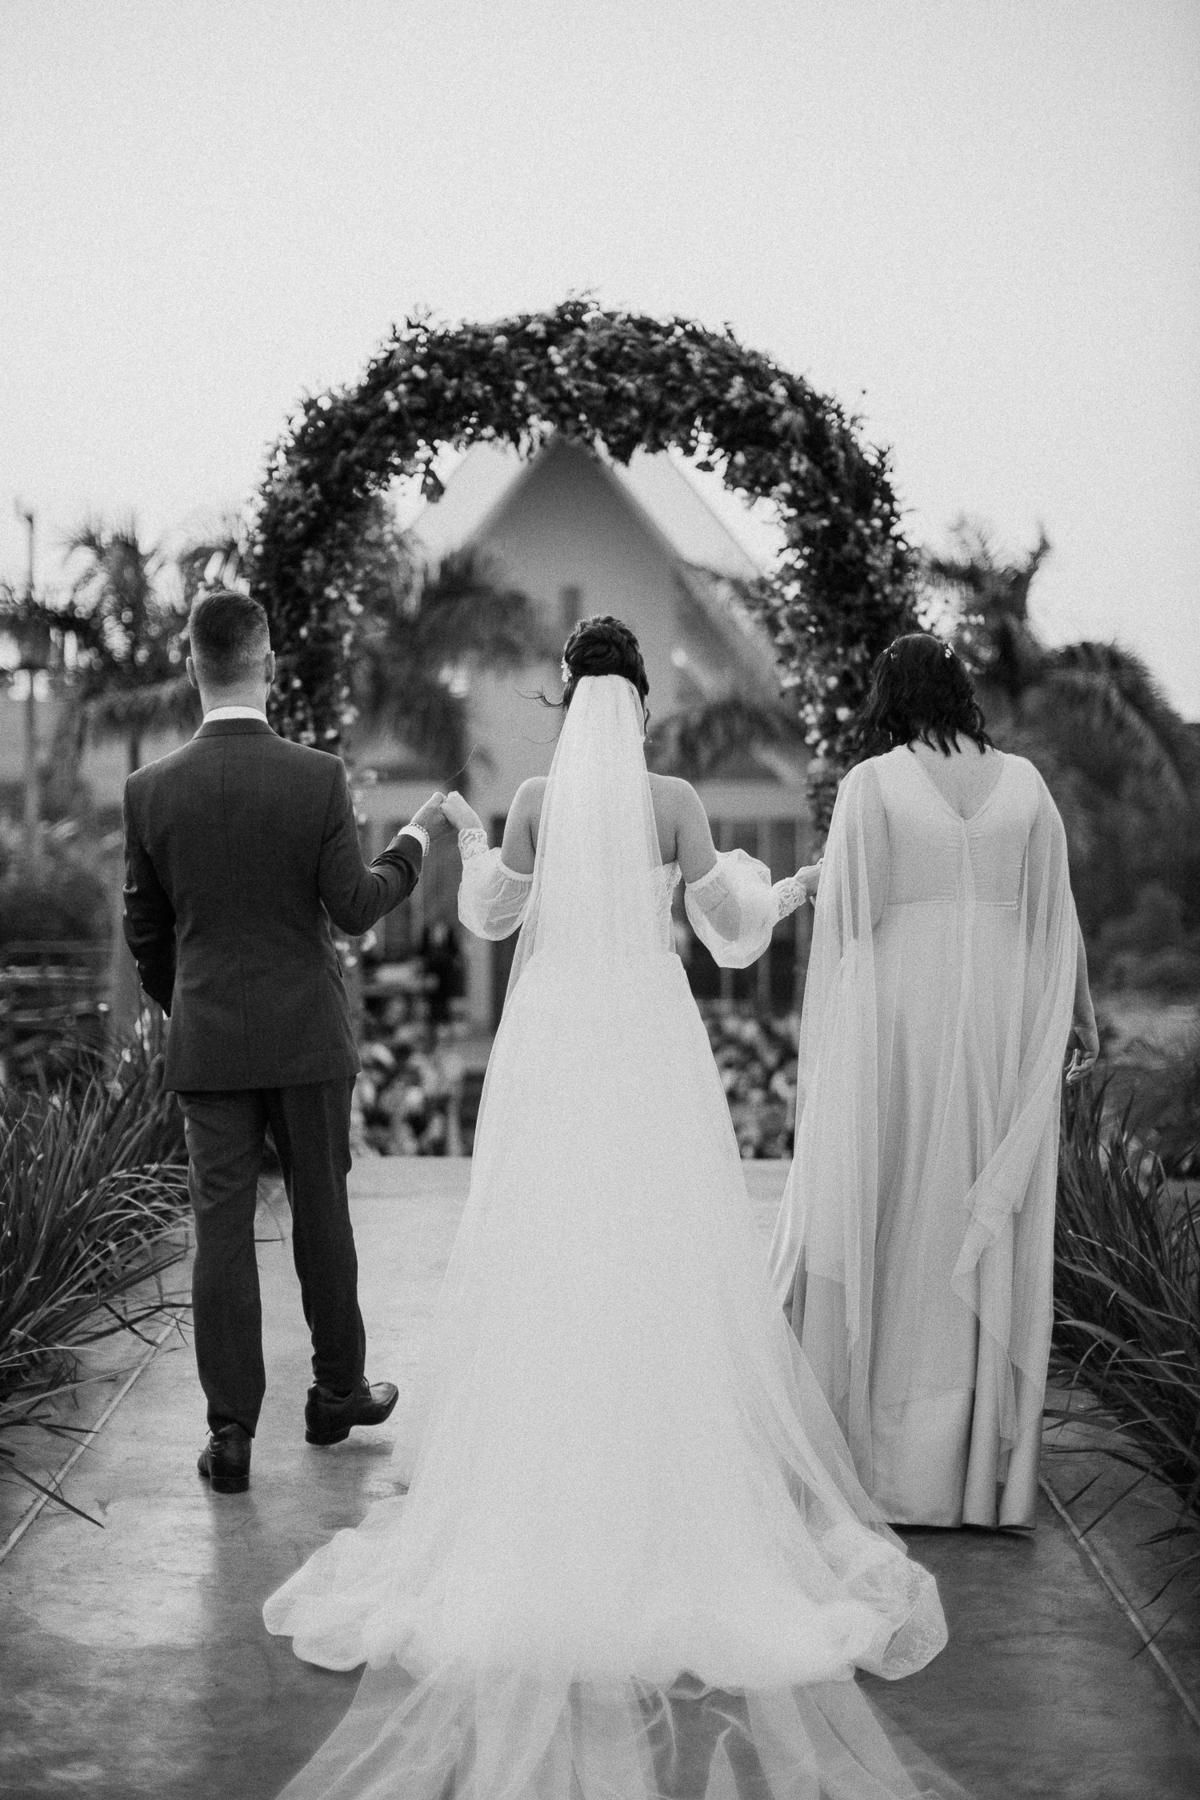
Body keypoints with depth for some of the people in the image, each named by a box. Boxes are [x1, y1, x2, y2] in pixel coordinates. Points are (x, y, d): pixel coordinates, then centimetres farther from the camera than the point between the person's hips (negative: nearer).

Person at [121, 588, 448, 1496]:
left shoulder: (151, 790, -5)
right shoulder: (319, 778, -11)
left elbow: (145, 933, 3)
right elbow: (355, 908, -9)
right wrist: (416, 840, 6)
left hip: (207, 1042, 1)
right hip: (308, 1036, -1)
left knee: (222, 1229, 4)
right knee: (321, 1213, 14)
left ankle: (231, 1431, 5)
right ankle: (338, 1391, 28)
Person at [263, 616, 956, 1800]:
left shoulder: (535, 800, -2)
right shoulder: (674, 802, -5)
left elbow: (491, 917, 10)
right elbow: (732, 933, -1)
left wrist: (469, 840, 29)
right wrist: (781, 890, 21)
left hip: (551, 1048, 1)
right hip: (650, 1049, -1)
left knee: (544, 1268, 7)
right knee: (665, 1267, 5)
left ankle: (538, 1492, 11)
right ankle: (678, 1494, 9)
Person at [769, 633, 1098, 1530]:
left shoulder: (872, 784, -6)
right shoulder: (1023, 782, 3)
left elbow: (844, 919, -6)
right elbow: (1056, 915, 7)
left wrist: (822, 1047, 2)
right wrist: (1081, 1015, 18)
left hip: (897, 1023, -3)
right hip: (999, 1025, 3)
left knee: (881, 1230, 6)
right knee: (989, 1239, 9)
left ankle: (871, 1451, 10)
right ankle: (979, 1465, 16)